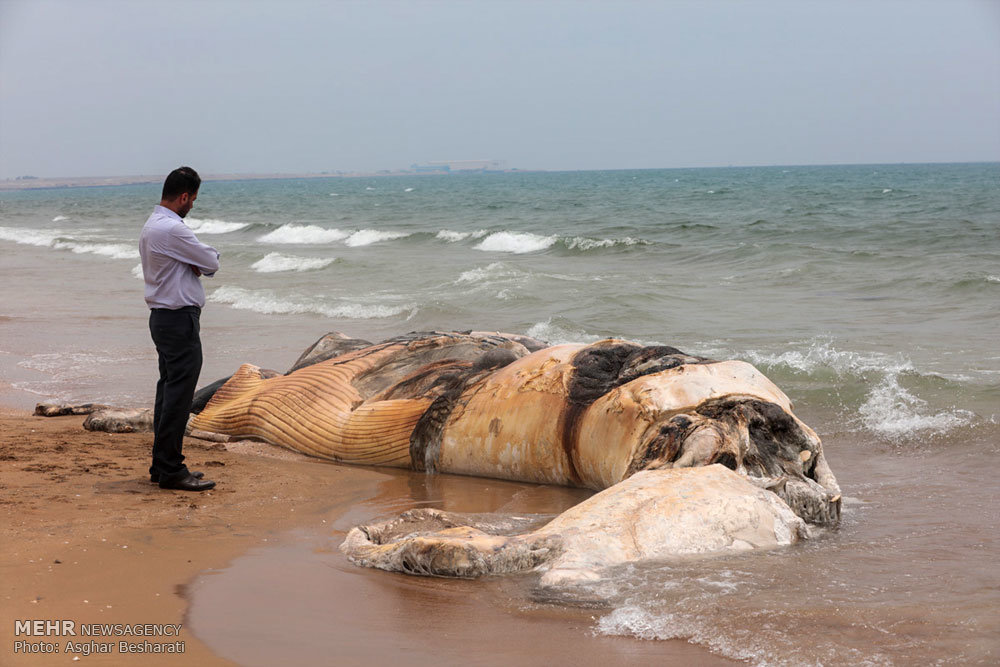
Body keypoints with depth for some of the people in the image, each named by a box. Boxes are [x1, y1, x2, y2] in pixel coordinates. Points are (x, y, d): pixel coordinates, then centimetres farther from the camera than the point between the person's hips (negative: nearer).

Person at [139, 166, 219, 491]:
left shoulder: (151, 225, 15)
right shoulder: (172, 229, -19)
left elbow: (199, 262, 19)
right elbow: (212, 263, -12)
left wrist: (195, 265, -3)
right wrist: (206, 258, 10)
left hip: (161, 316, 11)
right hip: (180, 319, -11)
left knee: (169, 390, 15)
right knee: (179, 394, -8)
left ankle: (162, 465, 20)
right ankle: (171, 470, -6)